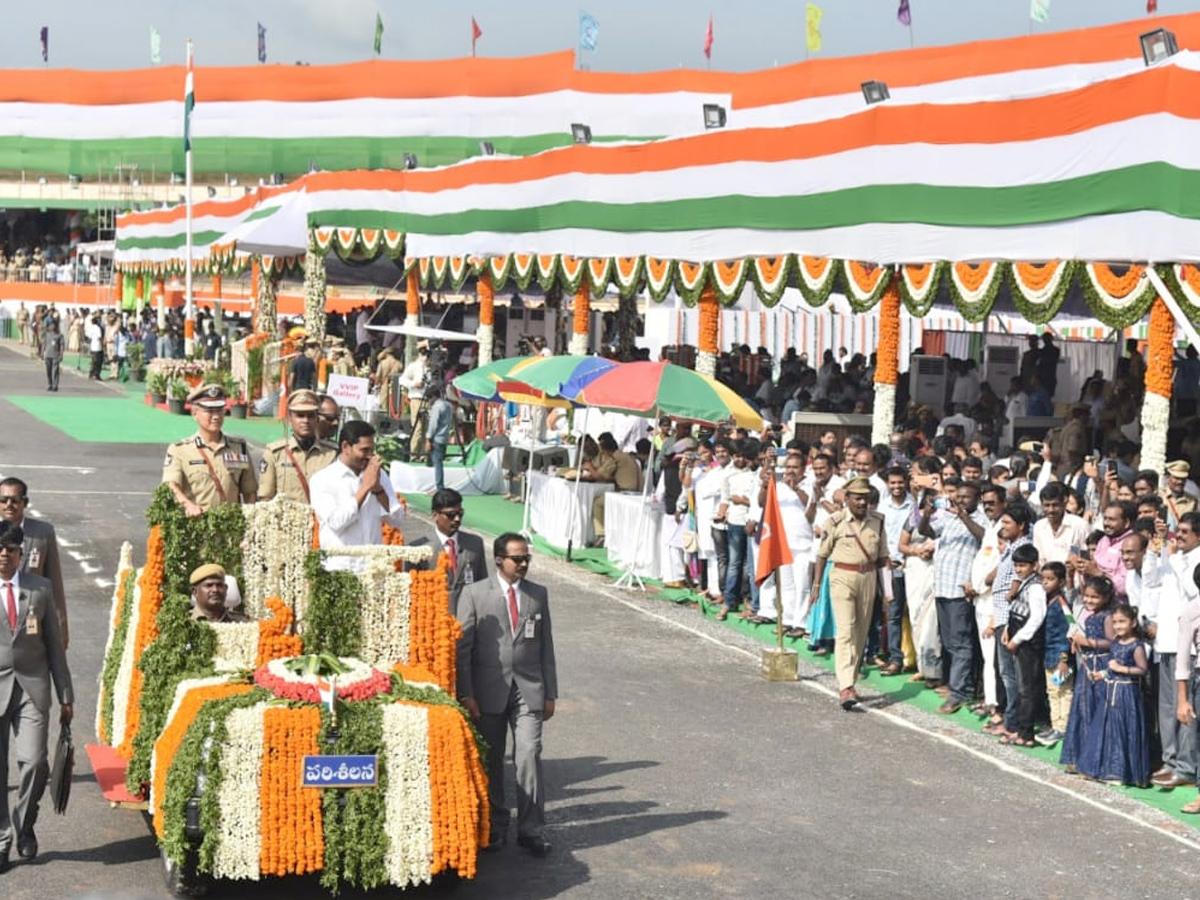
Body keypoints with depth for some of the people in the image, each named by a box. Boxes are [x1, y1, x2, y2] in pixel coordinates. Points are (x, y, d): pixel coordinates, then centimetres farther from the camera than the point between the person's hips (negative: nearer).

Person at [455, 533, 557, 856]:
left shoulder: (538, 594, 9)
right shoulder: (474, 594, -1)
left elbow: (546, 647, 12)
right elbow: (462, 646, -2)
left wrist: (550, 693, 9)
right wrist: (465, 694, -7)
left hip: (528, 689, 1)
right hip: (489, 690, -1)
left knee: (529, 755, -8)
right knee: (491, 761, 7)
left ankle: (531, 829, -1)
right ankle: (495, 827, 19)